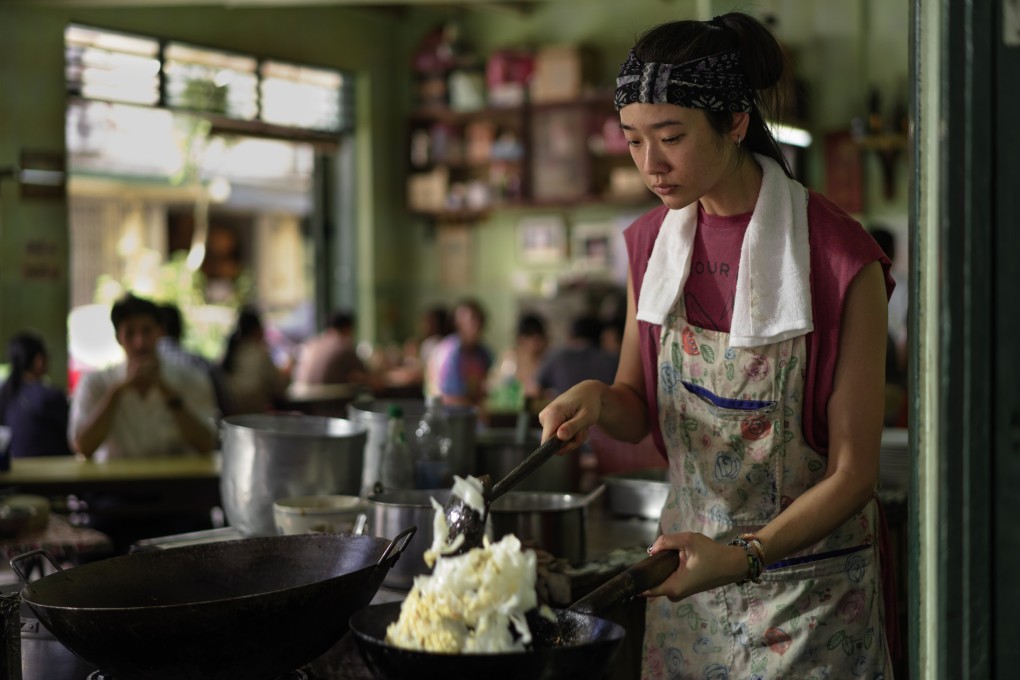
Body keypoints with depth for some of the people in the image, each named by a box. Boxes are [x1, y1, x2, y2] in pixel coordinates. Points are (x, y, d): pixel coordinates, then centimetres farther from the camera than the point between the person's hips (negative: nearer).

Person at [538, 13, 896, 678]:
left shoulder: (841, 259, -18)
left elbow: (852, 473, -16)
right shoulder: (651, 241, -1)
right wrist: (596, 399, -13)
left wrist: (744, 556, -28)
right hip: (691, 555, 4)